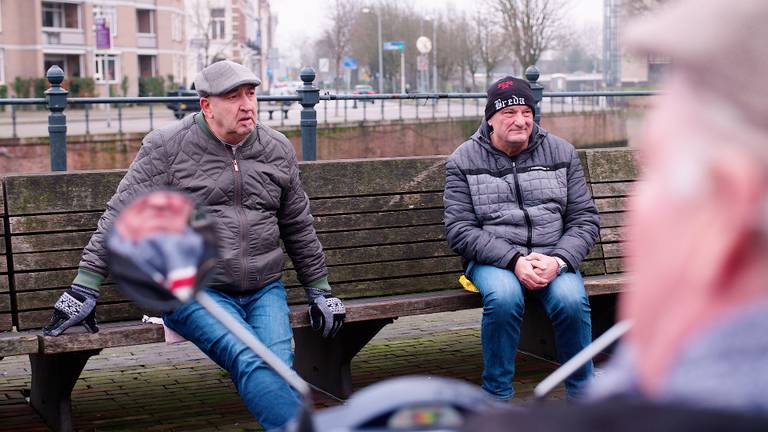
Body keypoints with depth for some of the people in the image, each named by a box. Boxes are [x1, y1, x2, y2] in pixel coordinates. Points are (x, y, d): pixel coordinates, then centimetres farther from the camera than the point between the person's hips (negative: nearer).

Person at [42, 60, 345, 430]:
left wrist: (320, 291, 23)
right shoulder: (166, 148, -1)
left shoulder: (278, 150, 12)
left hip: (265, 291, 4)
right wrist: (83, 290, -5)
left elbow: (299, 229, 22)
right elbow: (121, 218, -2)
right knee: (249, 363, -29)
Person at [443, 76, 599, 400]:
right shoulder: (463, 161, 2)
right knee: (504, 297, -34)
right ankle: (497, 395, -15)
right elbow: (460, 230, -6)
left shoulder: (561, 153, 9)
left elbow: (585, 219, 6)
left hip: (553, 256, 2)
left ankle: (581, 395, -6)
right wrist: (514, 260, -19)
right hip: (493, 260, -1)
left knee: (572, 300, -29)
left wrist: (558, 261, -14)